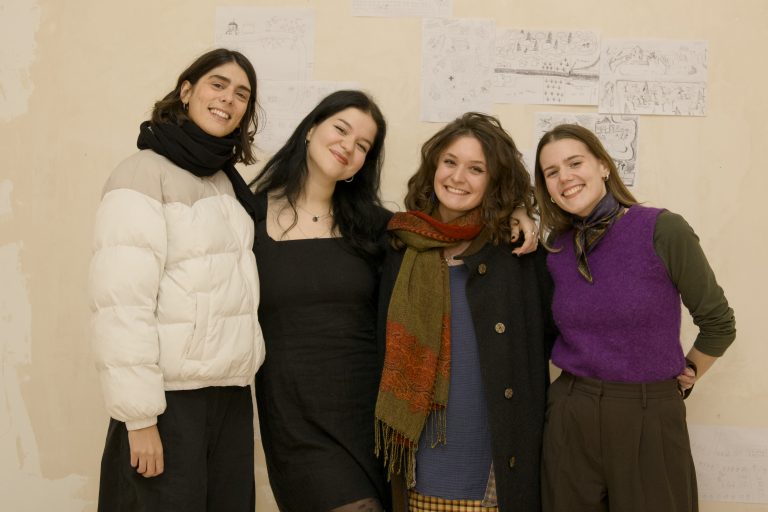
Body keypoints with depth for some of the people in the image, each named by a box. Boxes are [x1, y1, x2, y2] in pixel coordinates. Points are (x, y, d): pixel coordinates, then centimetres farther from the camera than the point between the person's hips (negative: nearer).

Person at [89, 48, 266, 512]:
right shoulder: (145, 173, -9)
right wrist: (140, 415, -19)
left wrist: (244, 371, 10)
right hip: (171, 398, -6)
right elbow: (122, 304, -16)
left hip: (232, 394, 7)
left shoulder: (231, 182, 13)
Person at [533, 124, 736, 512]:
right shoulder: (555, 248, 2)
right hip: (569, 419, 3)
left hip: (650, 420, -3)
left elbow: (717, 323, -1)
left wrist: (684, 378, 9)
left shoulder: (663, 230, -11)